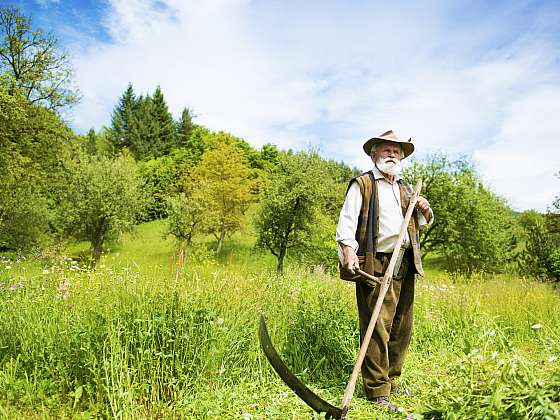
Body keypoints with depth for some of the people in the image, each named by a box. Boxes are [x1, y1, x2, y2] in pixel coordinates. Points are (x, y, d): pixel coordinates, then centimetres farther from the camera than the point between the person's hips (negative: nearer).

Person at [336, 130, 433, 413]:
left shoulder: (405, 189, 23)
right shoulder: (362, 184, 4)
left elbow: (422, 224, 32)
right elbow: (346, 220, -7)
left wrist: (425, 211, 9)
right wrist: (348, 249, -23)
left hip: (405, 265, 7)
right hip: (375, 265, -7)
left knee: (402, 328, 12)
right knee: (378, 328, -7)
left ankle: (391, 381, 27)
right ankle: (377, 392, 4)